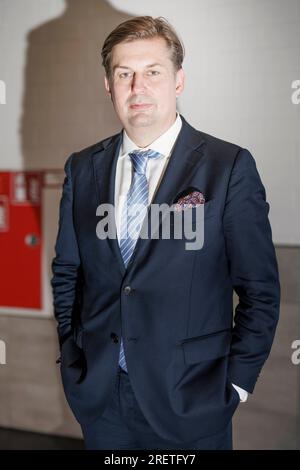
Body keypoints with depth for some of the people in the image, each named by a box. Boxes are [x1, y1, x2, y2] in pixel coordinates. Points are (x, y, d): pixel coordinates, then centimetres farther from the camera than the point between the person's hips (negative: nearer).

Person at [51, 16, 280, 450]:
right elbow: (66, 273, 12)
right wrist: (73, 357, 7)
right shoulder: (82, 168, 3)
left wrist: (237, 382, -7)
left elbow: (260, 289, -6)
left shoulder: (230, 166, -9)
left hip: (191, 402, -3)